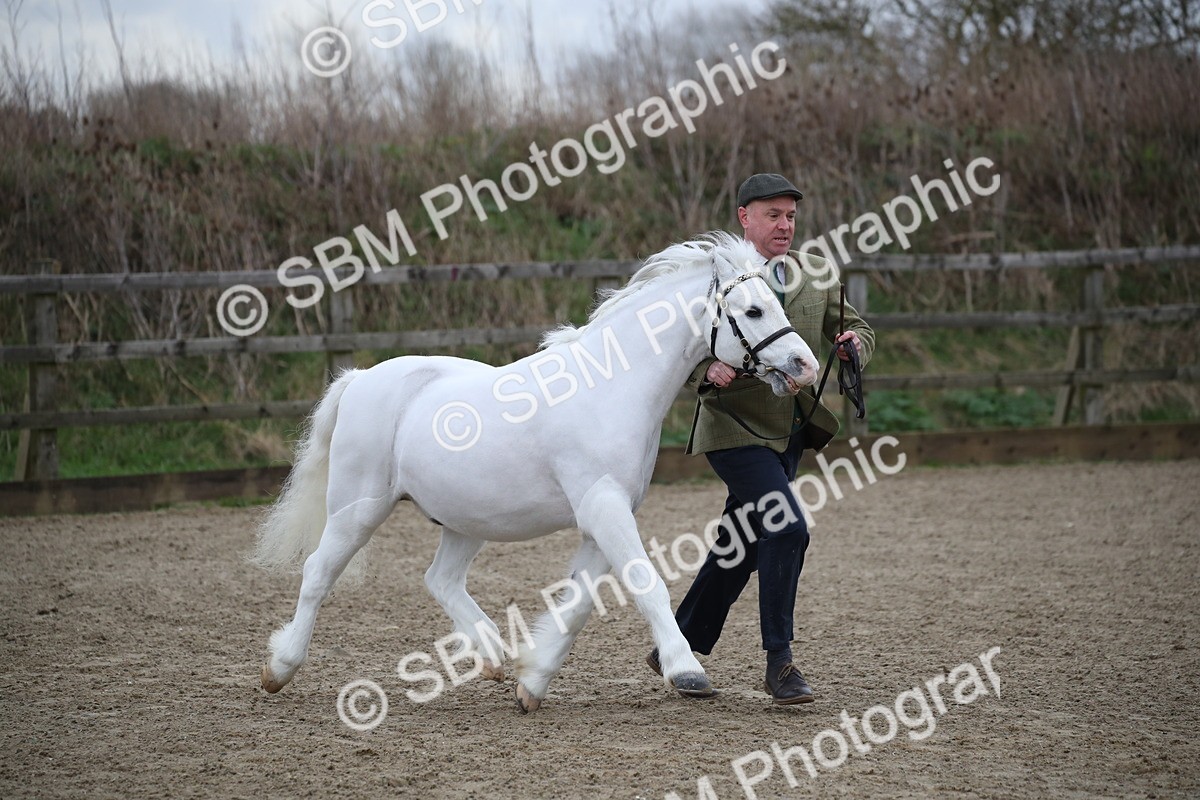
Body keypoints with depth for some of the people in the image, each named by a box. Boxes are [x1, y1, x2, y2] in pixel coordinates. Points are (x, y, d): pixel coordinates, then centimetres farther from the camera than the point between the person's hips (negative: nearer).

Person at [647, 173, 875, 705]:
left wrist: (854, 343, -13)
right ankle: (779, 662, -10)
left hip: (789, 430, 6)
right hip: (736, 427, -6)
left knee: (742, 545, 12)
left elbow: (858, 331, 11)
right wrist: (708, 371, -30)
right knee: (787, 529, -19)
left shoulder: (814, 273, 7)